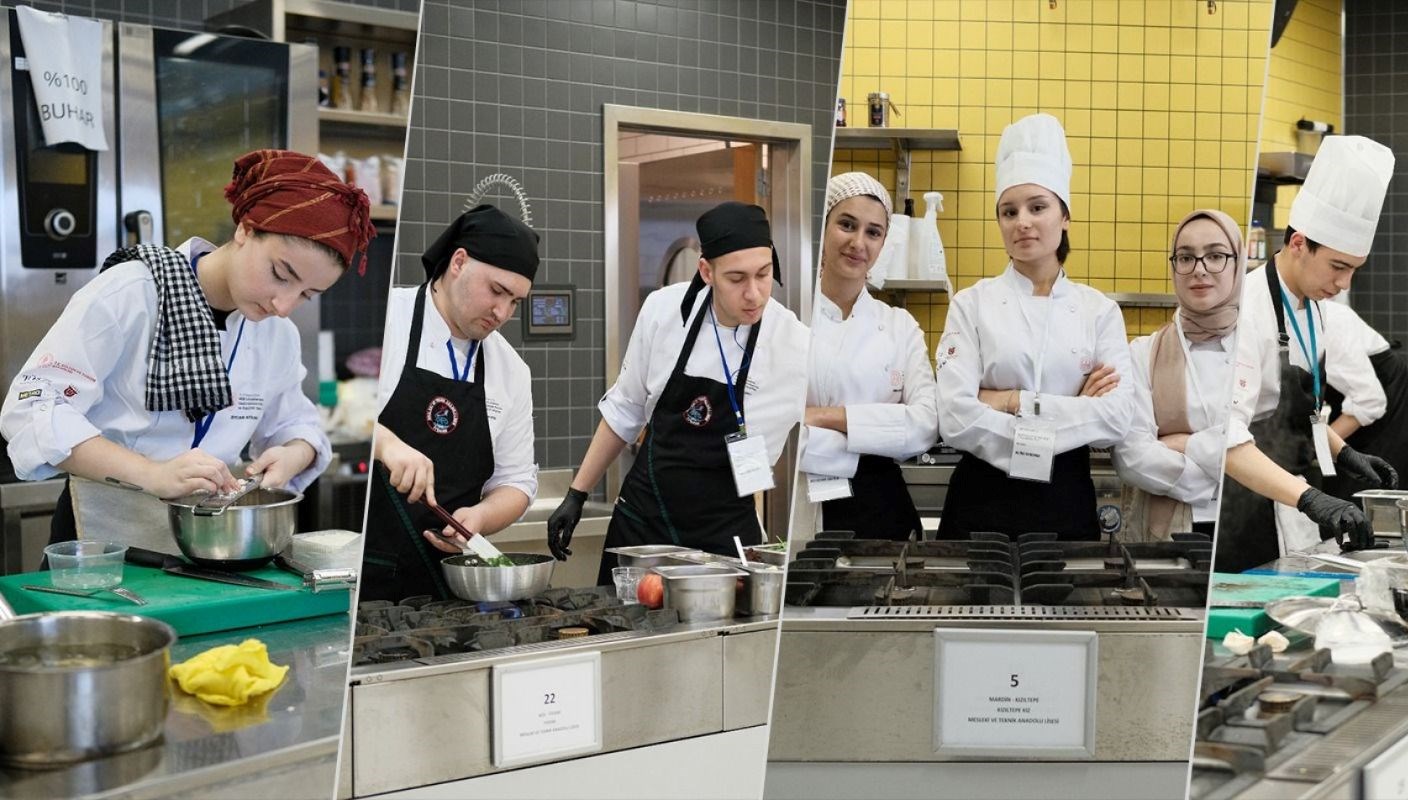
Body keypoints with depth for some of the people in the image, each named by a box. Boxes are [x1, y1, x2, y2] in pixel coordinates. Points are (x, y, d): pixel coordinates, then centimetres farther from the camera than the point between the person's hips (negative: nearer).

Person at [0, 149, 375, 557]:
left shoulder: (278, 333, 5)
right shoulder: (129, 293, -12)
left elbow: (293, 423, 17)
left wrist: (294, 455, -8)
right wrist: (152, 473, -28)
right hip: (105, 536, -5)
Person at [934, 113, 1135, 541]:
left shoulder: (1100, 311, 4)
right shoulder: (972, 305, -1)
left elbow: (1117, 417, -8)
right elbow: (956, 419, -13)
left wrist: (1013, 402, -14)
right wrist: (1071, 413, -13)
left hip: (1067, 502, 2)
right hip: (983, 500, -2)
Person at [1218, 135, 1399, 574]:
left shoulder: (1311, 305, 8)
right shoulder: (1247, 312, -21)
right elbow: (1225, 437, -29)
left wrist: (1343, 455, 8)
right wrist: (1311, 499, -35)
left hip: (1294, 511, 8)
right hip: (1252, 519, -8)